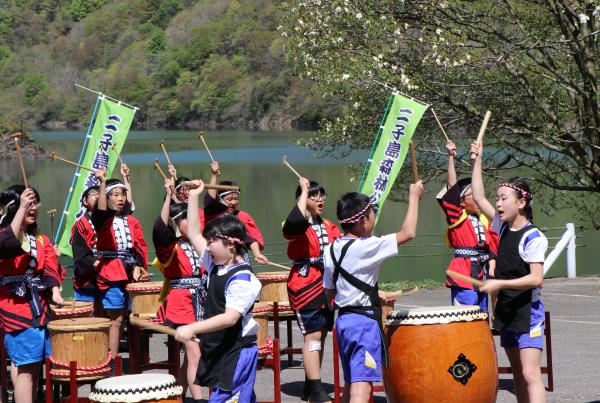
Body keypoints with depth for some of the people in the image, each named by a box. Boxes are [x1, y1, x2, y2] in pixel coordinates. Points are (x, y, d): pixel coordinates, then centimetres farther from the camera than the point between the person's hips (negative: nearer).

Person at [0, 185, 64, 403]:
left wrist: (55, 291, -14)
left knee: (35, 364, 8)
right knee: (27, 368, -11)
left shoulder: (40, 239, 14)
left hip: (38, 305, 6)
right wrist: (22, 209, -29)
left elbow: (50, 268, 5)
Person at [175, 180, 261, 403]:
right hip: (217, 349, 9)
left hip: (236, 350, -9)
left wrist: (193, 328, -32)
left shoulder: (242, 278, -18)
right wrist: (193, 197, 12)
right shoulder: (216, 265, 8)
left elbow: (230, 317, -27)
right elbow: (194, 235, 15)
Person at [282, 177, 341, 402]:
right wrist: (304, 192, -22)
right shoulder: (297, 225, -8)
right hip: (306, 285, -7)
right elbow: (296, 221, -33)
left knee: (321, 335, 11)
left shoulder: (328, 226, 15)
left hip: (327, 285, 7)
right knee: (313, 335, -9)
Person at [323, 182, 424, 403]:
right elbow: (407, 233, -15)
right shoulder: (365, 247, -15)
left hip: (343, 320, 8)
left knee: (350, 383, 18)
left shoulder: (331, 250, 7)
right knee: (362, 384, -13)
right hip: (364, 321, -8)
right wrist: (414, 197, -3)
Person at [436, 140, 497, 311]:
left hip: (482, 274, 6)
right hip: (463, 276, -6)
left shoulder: (484, 220, 12)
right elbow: (452, 186, -9)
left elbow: (492, 246, 13)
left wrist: (492, 265, -3)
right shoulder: (457, 218, -3)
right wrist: (451, 157, -11)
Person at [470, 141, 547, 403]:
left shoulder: (533, 237, -15)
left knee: (530, 374, -15)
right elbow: (478, 198, 12)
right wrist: (478, 160, 9)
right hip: (506, 309, 8)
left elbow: (536, 279, -21)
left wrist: (500, 284, -24)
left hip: (528, 310, -8)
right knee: (518, 374, 11)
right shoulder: (503, 227, 7)